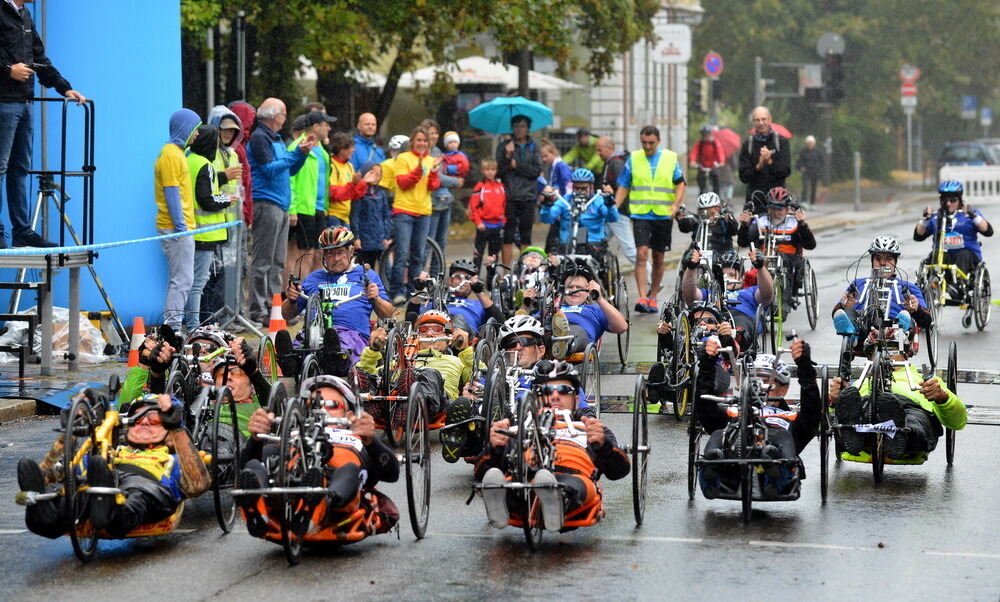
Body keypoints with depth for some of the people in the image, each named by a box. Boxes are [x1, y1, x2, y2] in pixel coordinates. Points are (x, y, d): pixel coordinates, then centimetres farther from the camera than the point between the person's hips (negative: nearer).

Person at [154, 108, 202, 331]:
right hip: (176, 229, -11)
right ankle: (173, 328, -12)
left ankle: (172, 324, 16)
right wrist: (180, 227, -20)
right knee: (182, 279, -11)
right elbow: (171, 193, -18)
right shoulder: (171, 155, -12)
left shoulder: (178, 152, 18)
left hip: (181, 228, 11)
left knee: (179, 279, 12)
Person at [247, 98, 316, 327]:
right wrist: (296, 153, -12)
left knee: (277, 262, 13)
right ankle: (258, 311, -8)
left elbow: (289, 170, 26)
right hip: (266, 203, -10)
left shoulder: (276, 138, 21)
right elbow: (269, 169, -16)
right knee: (263, 261, -8)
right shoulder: (259, 138, -9)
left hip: (280, 206, 10)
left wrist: (303, 152, 12)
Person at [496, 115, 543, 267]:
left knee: (526, 236, 5)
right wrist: (507, 156, -22)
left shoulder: (533, 147, 10)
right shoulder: (504, 146, 5)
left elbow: (537, 170, 0)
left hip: (527, 197, 2)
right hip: (509, 197, -2)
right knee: (508, 236, -4)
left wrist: (517, 165, -8)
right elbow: (500, 169, -5)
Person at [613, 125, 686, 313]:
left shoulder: (670, 158, 4)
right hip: (640, 214, -1)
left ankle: (652, 297, 22)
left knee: (658, 258, 9)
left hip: (663, 215, 1)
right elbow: (623, 187, 9)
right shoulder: (633, 159, 5)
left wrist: (676, 204, -11)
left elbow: (680, 183, 5)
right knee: (641, 253, -16)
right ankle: (642, 298, -20)